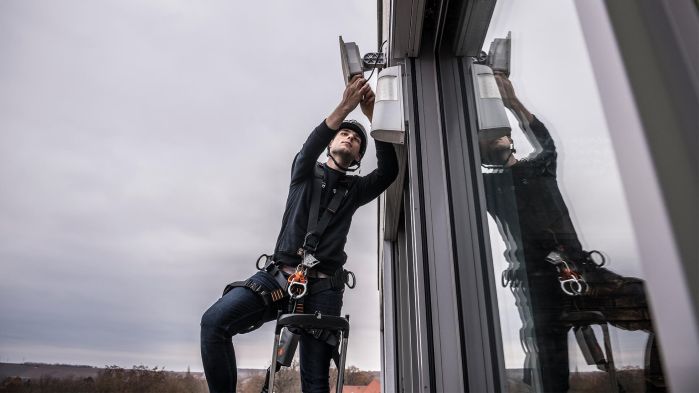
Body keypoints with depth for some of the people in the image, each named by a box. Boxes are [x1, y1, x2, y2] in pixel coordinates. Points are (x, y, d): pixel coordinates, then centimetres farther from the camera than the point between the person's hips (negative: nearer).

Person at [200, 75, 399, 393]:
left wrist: (373, 116, -6)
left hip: (322, 287, 0)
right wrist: (345, 106, -18)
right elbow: (309, 149, -6)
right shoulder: (305, 173, 17)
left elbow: (390, 170, 0)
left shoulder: (355, 189, 19)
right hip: (279, 275, 0)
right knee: (214, 321, -23)